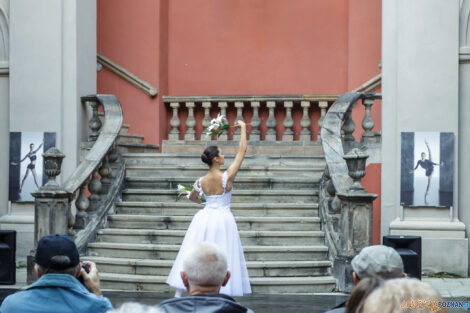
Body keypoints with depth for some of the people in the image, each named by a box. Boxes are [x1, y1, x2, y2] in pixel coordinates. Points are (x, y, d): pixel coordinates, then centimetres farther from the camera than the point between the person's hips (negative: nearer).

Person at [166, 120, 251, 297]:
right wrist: (243, 128, 2)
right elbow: (242, 151, -7)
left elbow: (192, 197, 19)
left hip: (204, 217, 4)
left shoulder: (201, 182, -1)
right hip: (223, 218, -4)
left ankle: (179, 292, 8)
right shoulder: (227, 177, -13)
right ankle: (221, 295, 2)